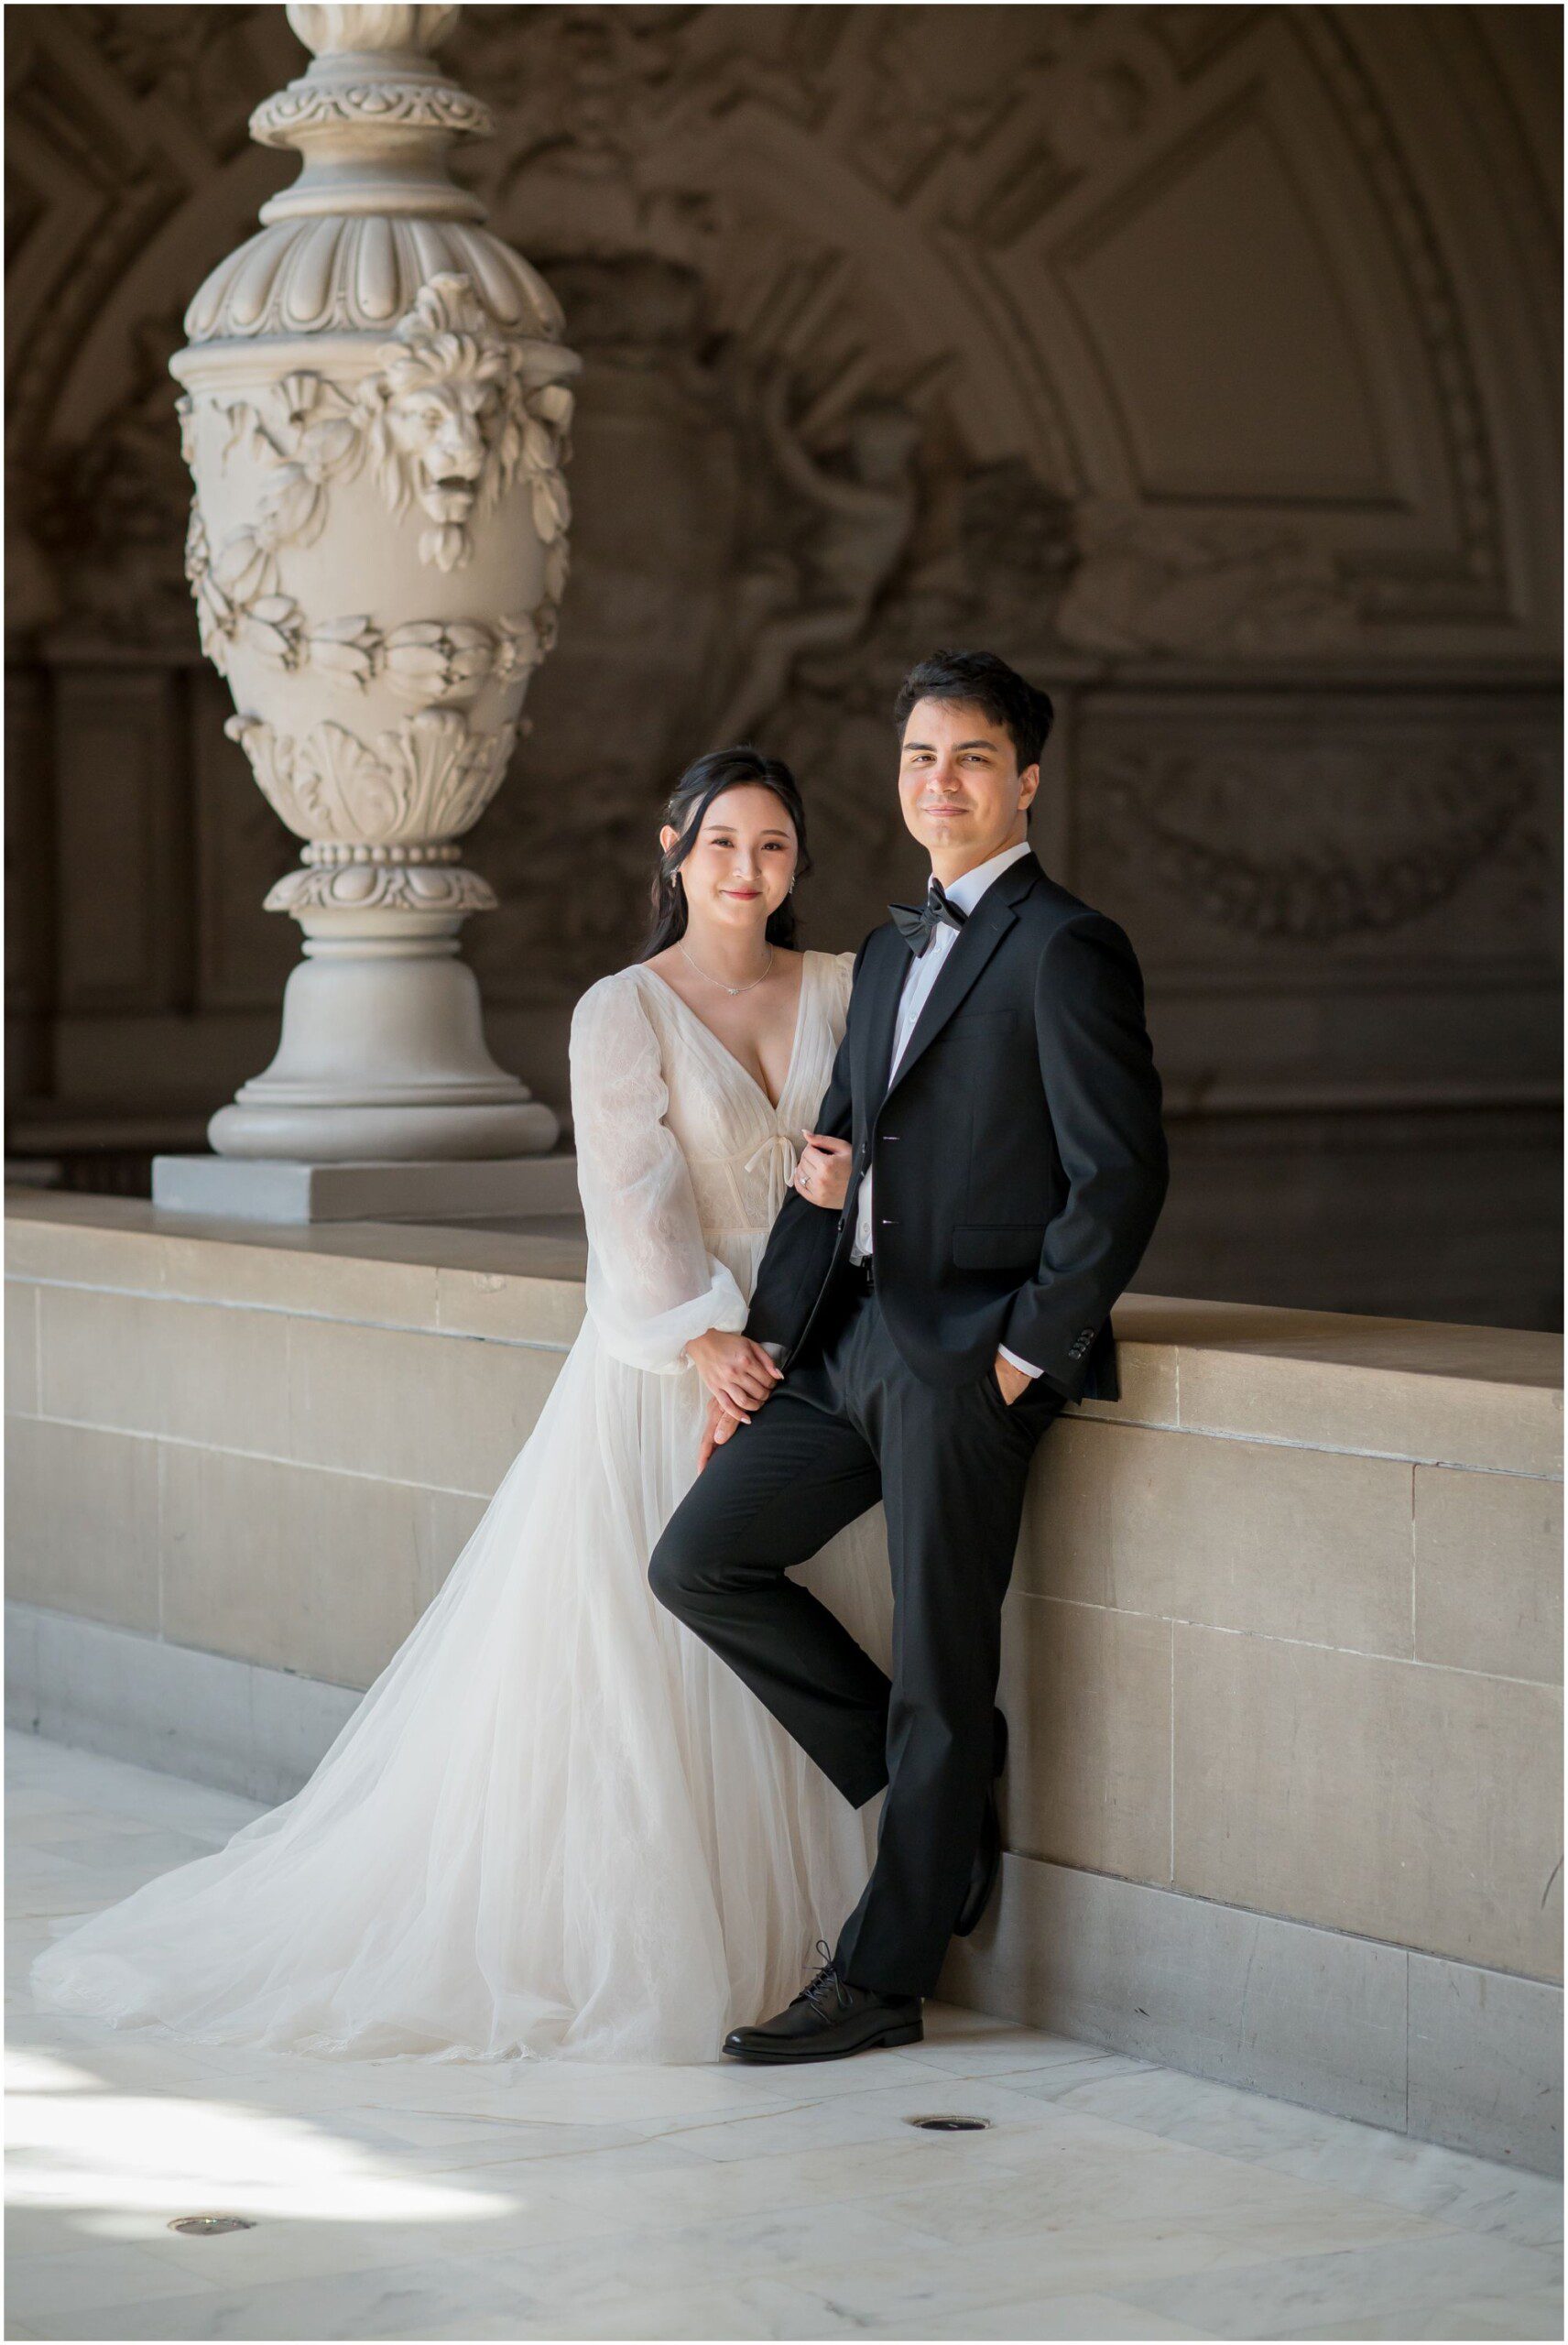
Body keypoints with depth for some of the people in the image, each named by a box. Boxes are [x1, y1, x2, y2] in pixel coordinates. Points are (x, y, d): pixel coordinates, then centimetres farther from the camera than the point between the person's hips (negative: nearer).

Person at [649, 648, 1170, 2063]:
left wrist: (1025, 1350, -14)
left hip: (968, 1358, -9)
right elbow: (837, 1163, 17)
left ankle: (881, 1979, 9)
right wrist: (760, 1345, 9)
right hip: (852, 1338, 9)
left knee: (938, 1681, -1)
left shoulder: (1064, 951, -8)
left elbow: (1122, 1174, -14)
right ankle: (933, 1780, 17)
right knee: (698, 1561, 5)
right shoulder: (890, 952, 18)